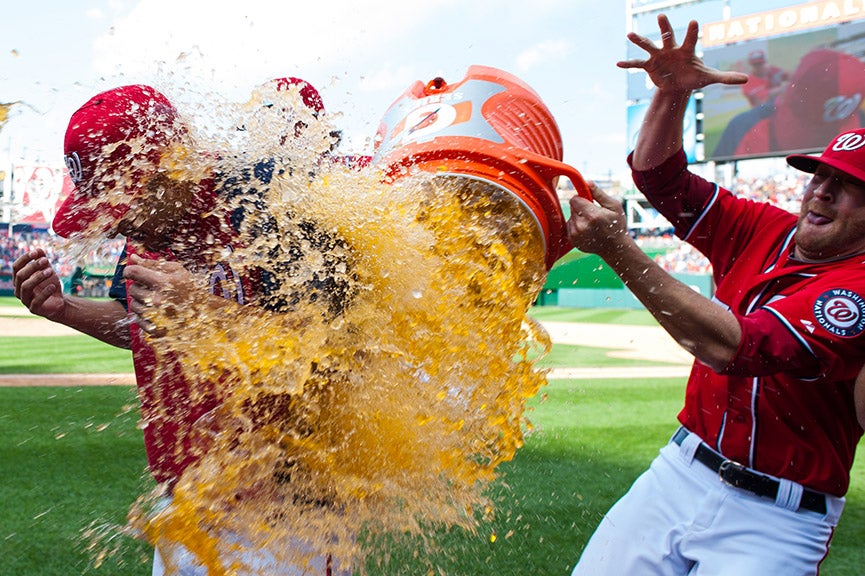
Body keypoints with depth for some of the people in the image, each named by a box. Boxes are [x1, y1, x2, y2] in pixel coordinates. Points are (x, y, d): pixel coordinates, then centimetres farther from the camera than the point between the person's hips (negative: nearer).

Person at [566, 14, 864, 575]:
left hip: (773, 520, -5)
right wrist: (672, 93, -12)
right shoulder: (766, 230, 4)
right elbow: (661, 177, 5)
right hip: (682, 469, 5)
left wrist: (619, 250, -35)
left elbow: (729, 347, -31)